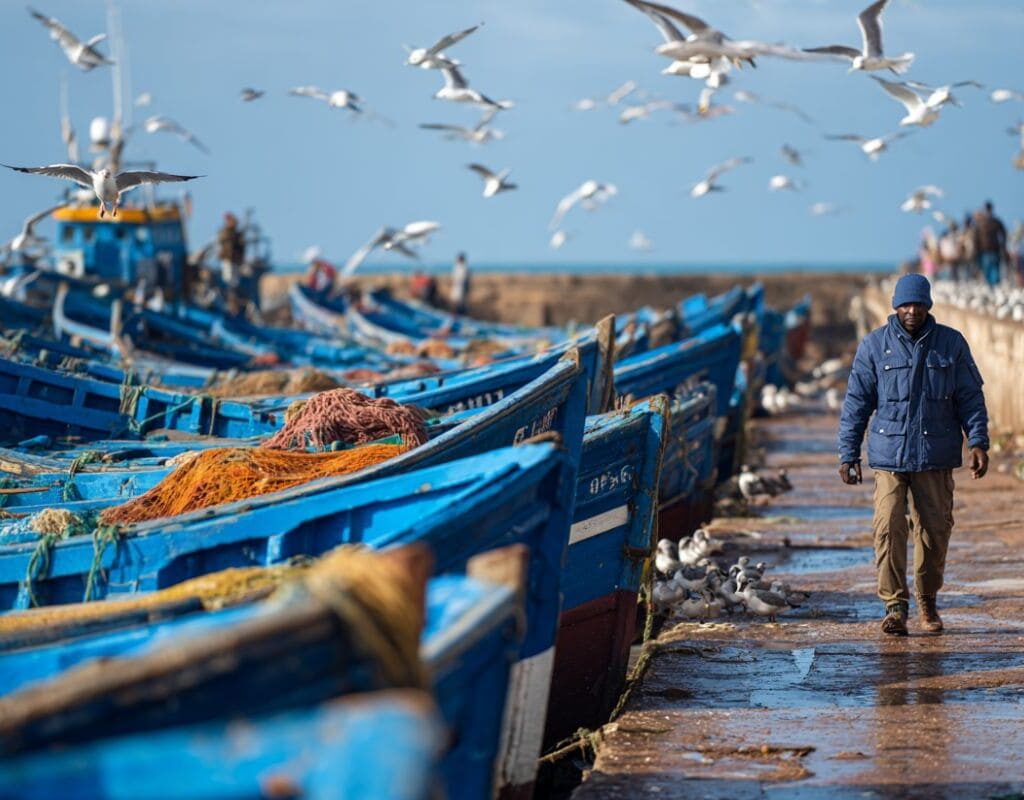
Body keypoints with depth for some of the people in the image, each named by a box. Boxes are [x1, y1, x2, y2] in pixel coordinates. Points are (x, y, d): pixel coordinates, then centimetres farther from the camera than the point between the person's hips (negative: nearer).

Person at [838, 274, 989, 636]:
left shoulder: (952, 344, 5)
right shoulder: (874, 346, 2)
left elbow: (971, 398, 8)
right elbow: (856, 403, 4)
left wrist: (978, 442, -3)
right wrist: (848, 454, -1)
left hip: (936, 457, 1)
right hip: (888, 455, -1)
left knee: (935, 530, 6)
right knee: (888, 528, -12)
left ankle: (928, 601, 22)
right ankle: (895, 606, -6)